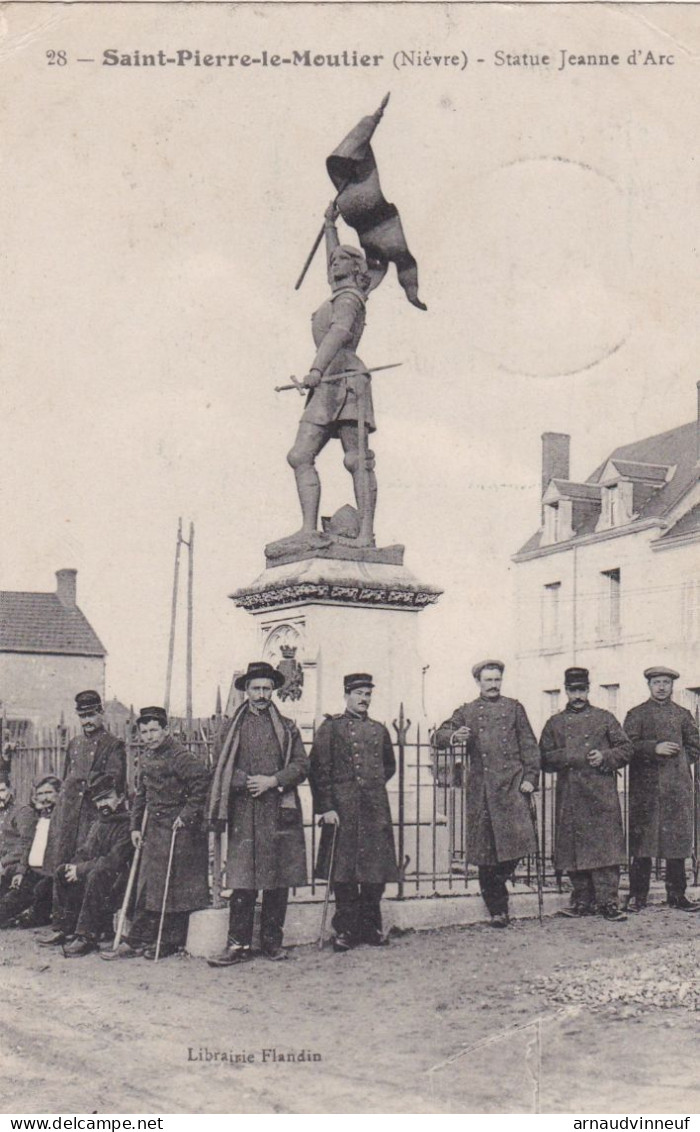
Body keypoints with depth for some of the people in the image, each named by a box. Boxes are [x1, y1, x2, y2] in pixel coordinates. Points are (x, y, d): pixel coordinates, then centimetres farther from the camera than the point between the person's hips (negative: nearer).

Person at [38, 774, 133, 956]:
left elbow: (114, 860, -22)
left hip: (116, 877, -9)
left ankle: (87, 936, -35)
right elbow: (84, 851, 19)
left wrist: (82, 869, -19)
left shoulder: (126, 825, -13)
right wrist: (74, 866, -3)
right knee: (61, 872, -8)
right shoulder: (98, 823, 16)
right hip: (92, 871, 9)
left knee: (95, 876, -37)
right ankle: (63, 928, -7)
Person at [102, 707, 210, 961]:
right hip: (154, 830, 8)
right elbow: (141, 794, 20)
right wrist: (136, 826, 14)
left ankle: (170, 942, 9)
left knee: (173, 888, 0)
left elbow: (202, 781, -22)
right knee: (147, 887, 9)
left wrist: (187, 814, -20)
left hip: (178, 832, -8)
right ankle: (136, 942, 12)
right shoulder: (147, 758, 12)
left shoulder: (180, 757, -14)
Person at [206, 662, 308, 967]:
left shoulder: (287, 727, 14)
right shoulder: (233, 728, 12)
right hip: (244, 814, -1)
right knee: (243, 883, -6)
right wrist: (248, 782, -10)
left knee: (279, 881, 3)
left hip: (280, 813, 1)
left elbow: (301, 765, 7)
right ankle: (239, 944, -2)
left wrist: (273, 781, -7)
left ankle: (272, 941, 12)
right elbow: (223, 770, 7)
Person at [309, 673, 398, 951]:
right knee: (343, 871, -2)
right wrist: (326, 807, -11)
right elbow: (319, 770, -4)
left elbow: (389, 766, 28)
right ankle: (346, 930, 7)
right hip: (342, 810, -4)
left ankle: (371, 926, 16)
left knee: (376, 870, 4)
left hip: (376, 810, 4)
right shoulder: (331, 727, 2)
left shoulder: (379, 730, 14)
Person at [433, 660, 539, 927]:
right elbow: (438, 737, 8)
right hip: (480, 790, 1)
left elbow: (529, 746, 11)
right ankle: (497, 909, 12)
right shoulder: (466, 712, 16)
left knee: (517, 840, -17)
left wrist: (530, 778, -2)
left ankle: (498, 881, 10)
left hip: (511, 785, -1)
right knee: (485, 853, 2)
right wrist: (454, 737, -15)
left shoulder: (514, 708, 14)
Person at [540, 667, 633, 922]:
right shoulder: (554, 723, 13)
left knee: (605, 845, -8)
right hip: (569, 797, 2)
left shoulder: (604, 718, 10)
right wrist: (566, 757, -8)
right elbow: (544, 758, 10)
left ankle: (608, 901, -4)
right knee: (573, 849, 1)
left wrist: (605, 757, -8)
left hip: (602, 795, -1)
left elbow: (626, 749, 9)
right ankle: (583, 900, 11)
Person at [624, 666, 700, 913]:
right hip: (645, 787, -2)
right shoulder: (636, 714, 7)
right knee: (642, 839, -4)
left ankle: (677, 895, 9)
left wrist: (678, 760, 3)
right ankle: (637, 895, 2)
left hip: (677, 786, 3)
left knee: (678, 838, 2)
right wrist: (654, 748, -13)